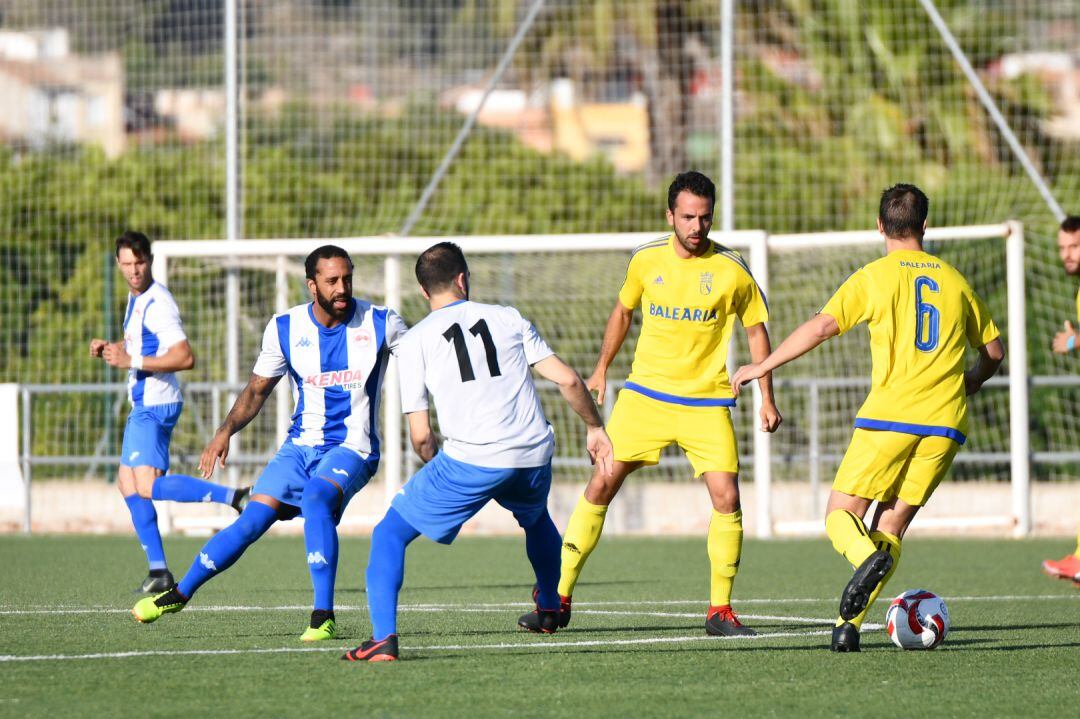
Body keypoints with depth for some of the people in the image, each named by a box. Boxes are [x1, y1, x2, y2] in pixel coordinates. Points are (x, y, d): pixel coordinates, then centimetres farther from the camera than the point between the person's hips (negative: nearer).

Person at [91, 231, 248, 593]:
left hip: (155, 403, -10)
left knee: (148, 486, -20)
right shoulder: (137, 298, 13)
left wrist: (131, 361, -26)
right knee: (128, 484, 11)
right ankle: (158, 570, 14)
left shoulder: (157, 304, -17)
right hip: (143, 402, 10)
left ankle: (234, 496, -23)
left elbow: (185, 357, -26)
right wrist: (109, 348, 12)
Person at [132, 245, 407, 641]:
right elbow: (258, 389, 11)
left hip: (351, 449, -3)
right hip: (301, 445, 3)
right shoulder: (285, 328, -2)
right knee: (252, 520, -5)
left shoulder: (381, 324, -8)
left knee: (316, 500, -33)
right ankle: (180, 593, 16)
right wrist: (226, 430, -3)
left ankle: (324, 618, -28)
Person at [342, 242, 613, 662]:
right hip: (534, 455, 4)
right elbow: (567, 380, 9)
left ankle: (383, 636, -9)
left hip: (471, 460, -4)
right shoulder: (508, 319, 13)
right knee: (536, 519, 38)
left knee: (390, 534, 8)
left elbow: (420, 435, 4)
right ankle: (549, 610, 53)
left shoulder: (415, 341, 7)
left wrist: (438, 468, 25)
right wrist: (594, 428, 24)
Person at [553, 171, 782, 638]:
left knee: (726, 498, -13)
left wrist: (766, 399, 2)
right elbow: (623, 310, 19)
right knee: (601, 485, -5)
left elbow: (756, 330, 5)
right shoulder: (647, 261, 0)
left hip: (706, 403, -1)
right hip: (644, 394, 1)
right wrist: (601, 368, 22)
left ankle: (720, 609, 1)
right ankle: (560, 597, 3)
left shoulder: (731, 270, -6)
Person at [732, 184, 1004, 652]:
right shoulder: (954, 280, 14)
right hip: (946, 423, 4)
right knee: (891, 529, 9)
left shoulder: (875, 276, 0)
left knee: (840, 516, 6)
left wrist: (763, 366, -4)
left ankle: (869, 558, -29)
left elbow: (823, 326, -11)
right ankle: (850, 623, -7)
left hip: (888, 418, -4)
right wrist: (970, 382, 41)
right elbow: (993, 351, 21)